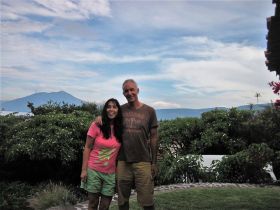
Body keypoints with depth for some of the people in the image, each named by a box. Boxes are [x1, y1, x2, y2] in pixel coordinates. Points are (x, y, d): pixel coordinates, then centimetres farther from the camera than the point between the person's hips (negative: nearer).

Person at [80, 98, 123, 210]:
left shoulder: (120, 129, 1)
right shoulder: (96, 126, -8)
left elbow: (121, 151, 7)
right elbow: (87, 148, -5)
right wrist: (84, 169, -8)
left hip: (111, 173, 2)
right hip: (94, 170, -2)